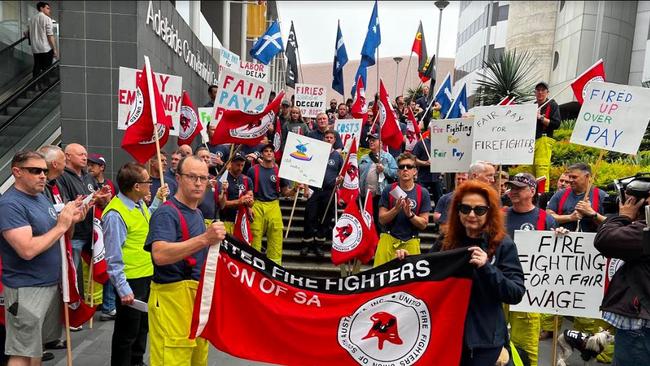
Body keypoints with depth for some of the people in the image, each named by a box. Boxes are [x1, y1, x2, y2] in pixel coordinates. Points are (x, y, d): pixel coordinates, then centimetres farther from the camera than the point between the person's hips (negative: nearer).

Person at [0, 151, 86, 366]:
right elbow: (27, 250, -27)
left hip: (51, 283, 8)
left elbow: (53, 237, 17)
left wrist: (72, 221, -1)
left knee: (36, 346, 19)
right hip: (26, 289, -8)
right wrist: (61, 225, -20)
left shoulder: (41, 197, 9)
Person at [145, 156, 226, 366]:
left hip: (199, 294, 9)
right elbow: (160, 255, -31)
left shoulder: (197, 213, 15)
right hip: (172, 296, -9)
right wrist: (205, 239, -38)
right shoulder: (166, 213, -13)